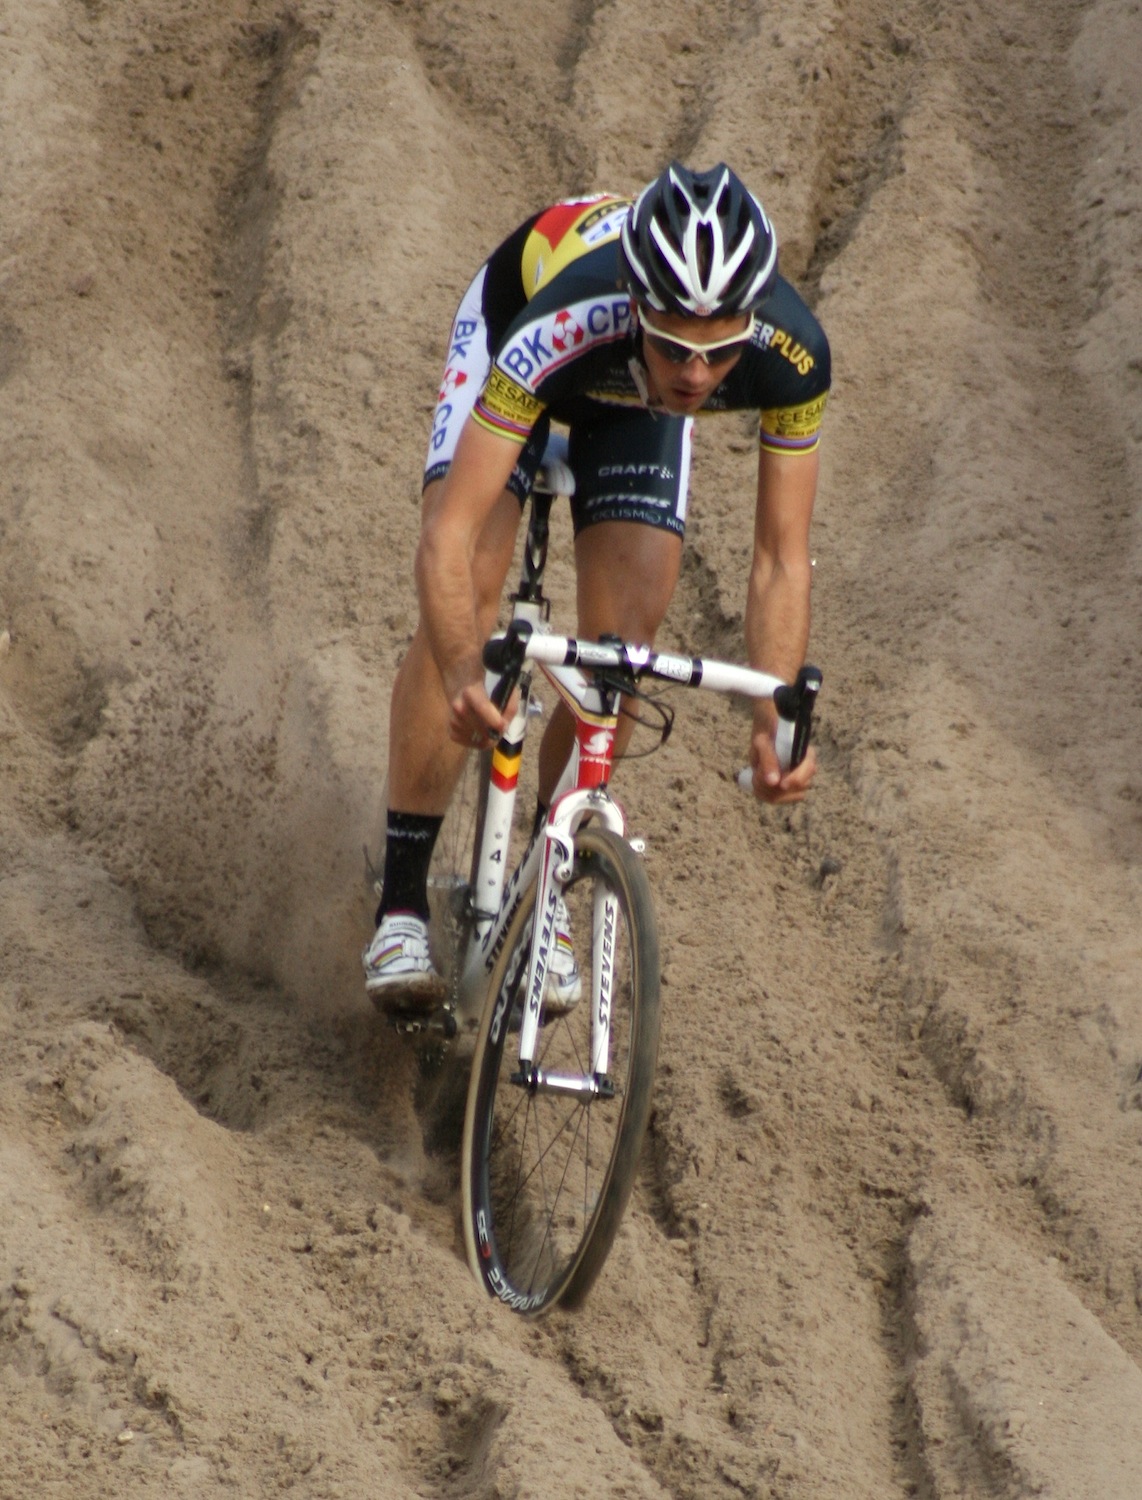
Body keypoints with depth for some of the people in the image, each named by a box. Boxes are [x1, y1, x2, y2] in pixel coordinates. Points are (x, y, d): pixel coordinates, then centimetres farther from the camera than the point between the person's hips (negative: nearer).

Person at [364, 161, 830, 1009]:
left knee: (627, 640, -12)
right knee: (466, 593, -19)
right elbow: (450, 533, -47)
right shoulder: (560, 327, -47)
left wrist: (777, 722, -43)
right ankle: (402, 906, -11)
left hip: (632, 398, 2)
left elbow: (781, 559, -30)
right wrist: (461, 676, -64)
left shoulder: (792, 355, -39)